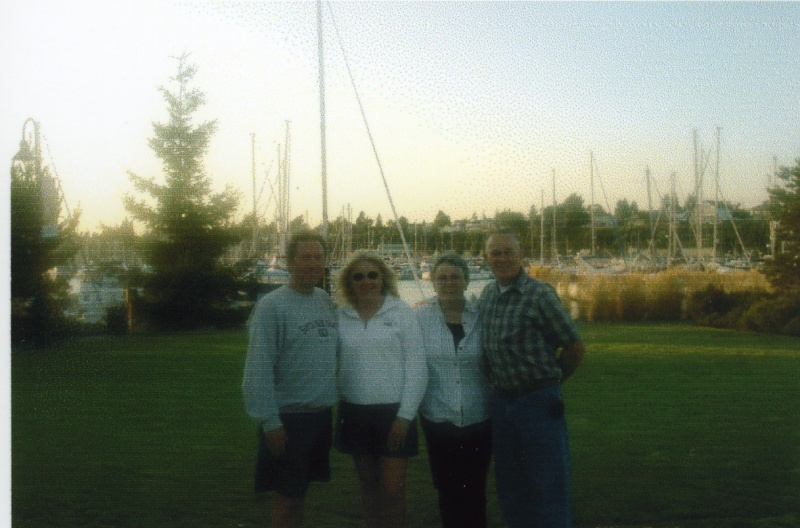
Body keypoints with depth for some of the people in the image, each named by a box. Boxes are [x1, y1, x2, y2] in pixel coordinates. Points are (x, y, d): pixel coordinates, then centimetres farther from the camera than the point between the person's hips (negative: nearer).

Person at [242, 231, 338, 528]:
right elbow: (258, 370, -15)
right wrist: (270, 422, -17)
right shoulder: (272, 306, -13)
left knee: (301, 492, 17)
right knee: (289, 497, 4)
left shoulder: (327, 302, 7)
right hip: (289, 416, -6)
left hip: (322, 414, 6)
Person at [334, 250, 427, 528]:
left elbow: (417, 368, -6)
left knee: (392, 489, -1)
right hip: (355, 412, 3)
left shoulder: (401, 312, -4)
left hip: (393, 412, -3)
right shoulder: (341, 317, 3)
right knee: (368, 486, 14)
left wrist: (405, 416, -10)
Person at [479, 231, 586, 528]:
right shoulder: (487, 294, 8)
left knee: (548, 487, 3)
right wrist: (499, 385, 12)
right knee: (509, 487, 16)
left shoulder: (539, 294, -12)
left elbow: (575, 346, -8)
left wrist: (550, 380, 3)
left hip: (539, 403, -6)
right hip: (501, 401, 7)